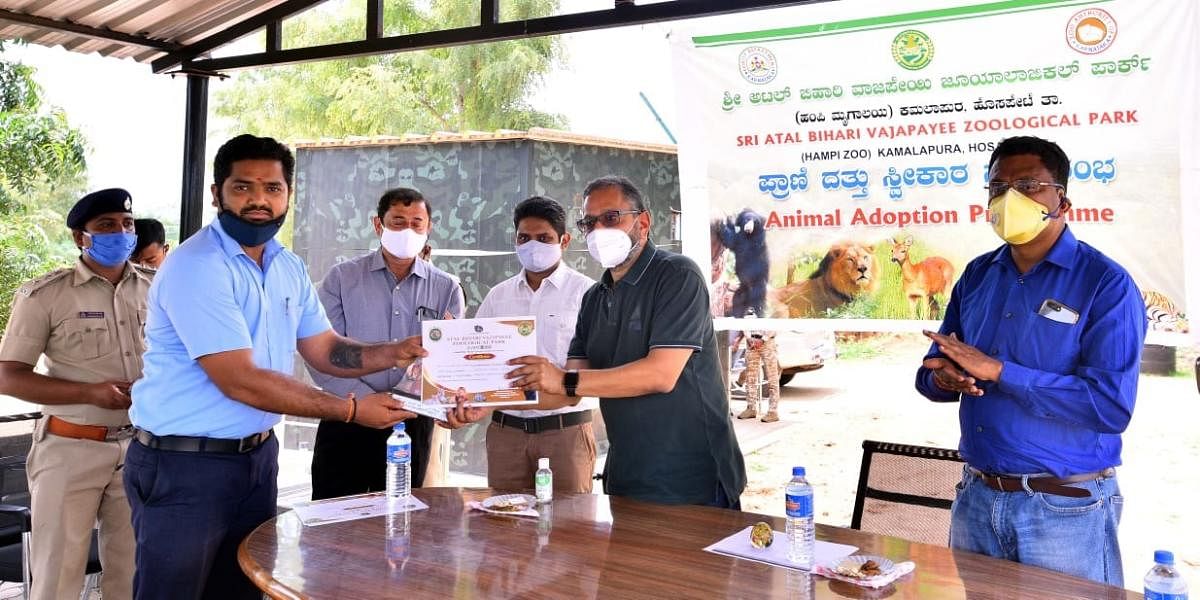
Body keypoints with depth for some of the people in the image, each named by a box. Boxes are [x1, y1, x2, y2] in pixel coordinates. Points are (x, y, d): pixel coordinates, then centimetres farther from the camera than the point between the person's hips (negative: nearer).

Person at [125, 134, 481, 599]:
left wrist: (396, 353, -8)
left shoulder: (289, 267, 6)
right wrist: (352, 410, -22)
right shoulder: (196, 267, -20)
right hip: (184, 465, -7)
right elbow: (240, 381, -25)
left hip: (257, 455, 8)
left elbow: (323, 348, 9)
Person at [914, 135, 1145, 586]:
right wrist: (944, 378, -15)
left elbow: (1112, 405, -22)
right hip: (976, 497, 6)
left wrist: (998, 371, -23)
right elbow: (931, 372, 9)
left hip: (1066, 509, -5)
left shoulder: (1106, 284, -11)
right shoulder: (978, 275, 6)